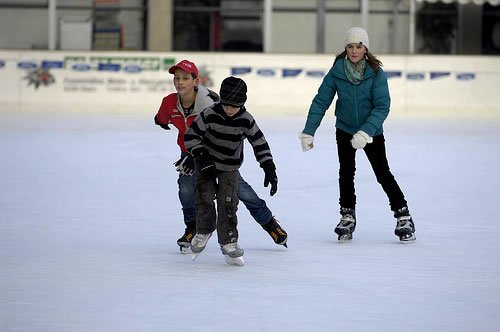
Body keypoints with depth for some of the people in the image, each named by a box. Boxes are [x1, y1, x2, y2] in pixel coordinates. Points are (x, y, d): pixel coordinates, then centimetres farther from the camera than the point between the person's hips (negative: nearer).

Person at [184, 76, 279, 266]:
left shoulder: (246, 120, -17)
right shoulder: (209, 115, -22)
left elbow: (259, 144, -11)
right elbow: (190, 136, -15)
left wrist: (269, 169, -17)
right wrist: (202, 158, -24)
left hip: (230, 167, 1)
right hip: (206, 163, -1)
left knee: (228, 203, -9)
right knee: (205, 197, -10)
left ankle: (229, 243, 2)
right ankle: (204, 230, 18)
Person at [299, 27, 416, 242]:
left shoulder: (376, 73, -17)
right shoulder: (336, 72, -12)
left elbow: (382, 107, -21)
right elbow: (321, 101, -8)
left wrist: (366, 132, -32)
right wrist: (308, 132, -11)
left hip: (372, 133, -2)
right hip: (345, 130, 2)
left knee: (383, 174, -1)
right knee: (346, 173, 2)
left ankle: (403, 217, 9)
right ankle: (347, 217, 17)